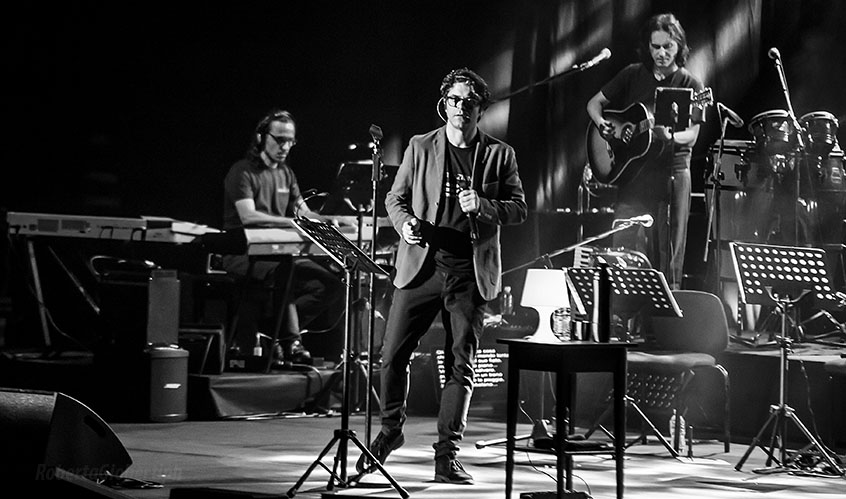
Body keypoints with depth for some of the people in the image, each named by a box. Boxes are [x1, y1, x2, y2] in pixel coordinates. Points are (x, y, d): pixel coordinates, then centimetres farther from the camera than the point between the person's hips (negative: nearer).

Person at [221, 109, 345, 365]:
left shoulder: (286, 174, 19)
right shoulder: (243, 172, -5)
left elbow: (305, 213, 12)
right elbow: (248, 216, -20)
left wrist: (331, 221, -10)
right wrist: (291, 222, -29)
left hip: (281, 252, 7)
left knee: (332, 284, -11)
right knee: (282, 271, -38)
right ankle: (290, 339, -24)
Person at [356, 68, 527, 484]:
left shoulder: (499, 154, 8)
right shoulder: (420, 147, 9)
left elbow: (519, 209, 6)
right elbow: (395, 197, 11)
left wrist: (484, 206, -13)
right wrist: (405, 223, -11)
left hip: (470, 273, 0)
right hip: (421, 264, 1)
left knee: (460, 364, -1)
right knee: (392, 354, -2)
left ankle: (447, 454, 5)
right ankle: (390, 430, 21)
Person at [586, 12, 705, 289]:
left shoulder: (689, 84, 1)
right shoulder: (633, 75, 9)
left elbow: (691, 136, -4)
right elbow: (595, 103, 16)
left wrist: (669, 136, -25)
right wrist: (602, 124, -5)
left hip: (672, 174, -2)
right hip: (633, 173, 2)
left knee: (669, 254, 0)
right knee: (626, 247, -3)